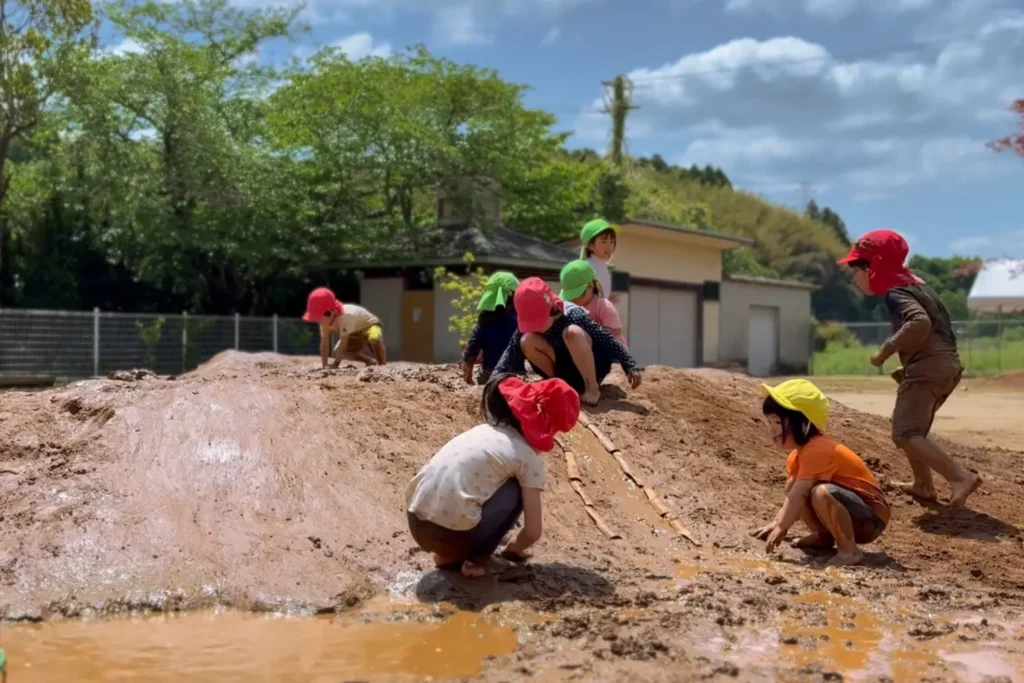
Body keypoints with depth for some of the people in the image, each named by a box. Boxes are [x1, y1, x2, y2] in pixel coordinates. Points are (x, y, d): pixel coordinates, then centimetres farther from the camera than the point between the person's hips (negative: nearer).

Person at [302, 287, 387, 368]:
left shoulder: (347, 316, -41)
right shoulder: (325, 320, -19)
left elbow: (343, 342, -39)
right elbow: (324, 343, -17)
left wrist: (335, 363, -36)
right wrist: (324, 366, -22)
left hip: (370, 326, -8)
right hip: (356, 334, 8)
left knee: (374, 339, -41)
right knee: (337, 352, -13)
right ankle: (370, 361, 3)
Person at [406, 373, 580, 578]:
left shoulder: (482, 431, 21)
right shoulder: (528, 456, 4)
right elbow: (533, 531, 2)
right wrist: (513, 549, 26)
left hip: (416, 523, 7)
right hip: (452, 532, -7)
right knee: (517, 490, 13)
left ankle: (449, 554, 19)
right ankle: (476, 559, 8)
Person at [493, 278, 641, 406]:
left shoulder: (573, 315, -26)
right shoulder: (528, 325, -14)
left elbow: (608, 339, -24)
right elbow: (512, 350, -13)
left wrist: (630, 367, -28)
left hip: (593, 365, -4)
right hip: (565, 371, 5)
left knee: (571, 332, -36)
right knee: (526, 340, -20)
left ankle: (592, 388, -26)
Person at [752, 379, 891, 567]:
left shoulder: (817, 450, -25)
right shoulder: (798, 453, 6)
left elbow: (798, 495, -29)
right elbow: (791, 493, 7)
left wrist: (780, 529, -27)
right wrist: (777, 524, -6)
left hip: (871, 517, -9)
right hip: (848, 509, 9)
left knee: (821, 493, -35)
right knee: (795, 488, 2)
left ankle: (849, 550, -20)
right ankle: (824, 535, 14)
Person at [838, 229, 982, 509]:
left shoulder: (896, 293, -12)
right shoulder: (914, 284, 19)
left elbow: (920, 322, -30)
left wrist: (885, 350, -21)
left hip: (927, 368, -11)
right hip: (947, 364, 11)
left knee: (906, 435, -17)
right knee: (912, 429, 26)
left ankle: (960, 477, -29)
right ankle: (923, 485, 32)